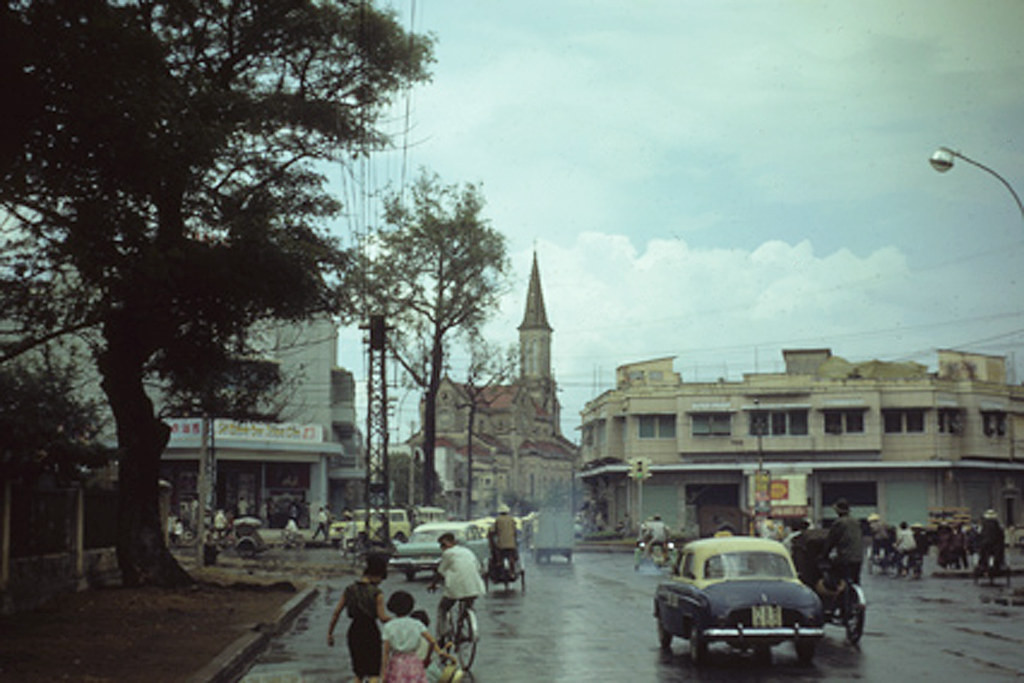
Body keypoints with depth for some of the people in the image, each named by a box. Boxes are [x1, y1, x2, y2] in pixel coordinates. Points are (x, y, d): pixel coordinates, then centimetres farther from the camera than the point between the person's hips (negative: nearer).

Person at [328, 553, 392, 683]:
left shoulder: (350, 589, 3)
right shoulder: (377, 593, -12)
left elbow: (337, 612, 3)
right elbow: (383, 617, -15)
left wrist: (330, 633, 9)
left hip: (354, 630, 5)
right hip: (371, 631, -5)